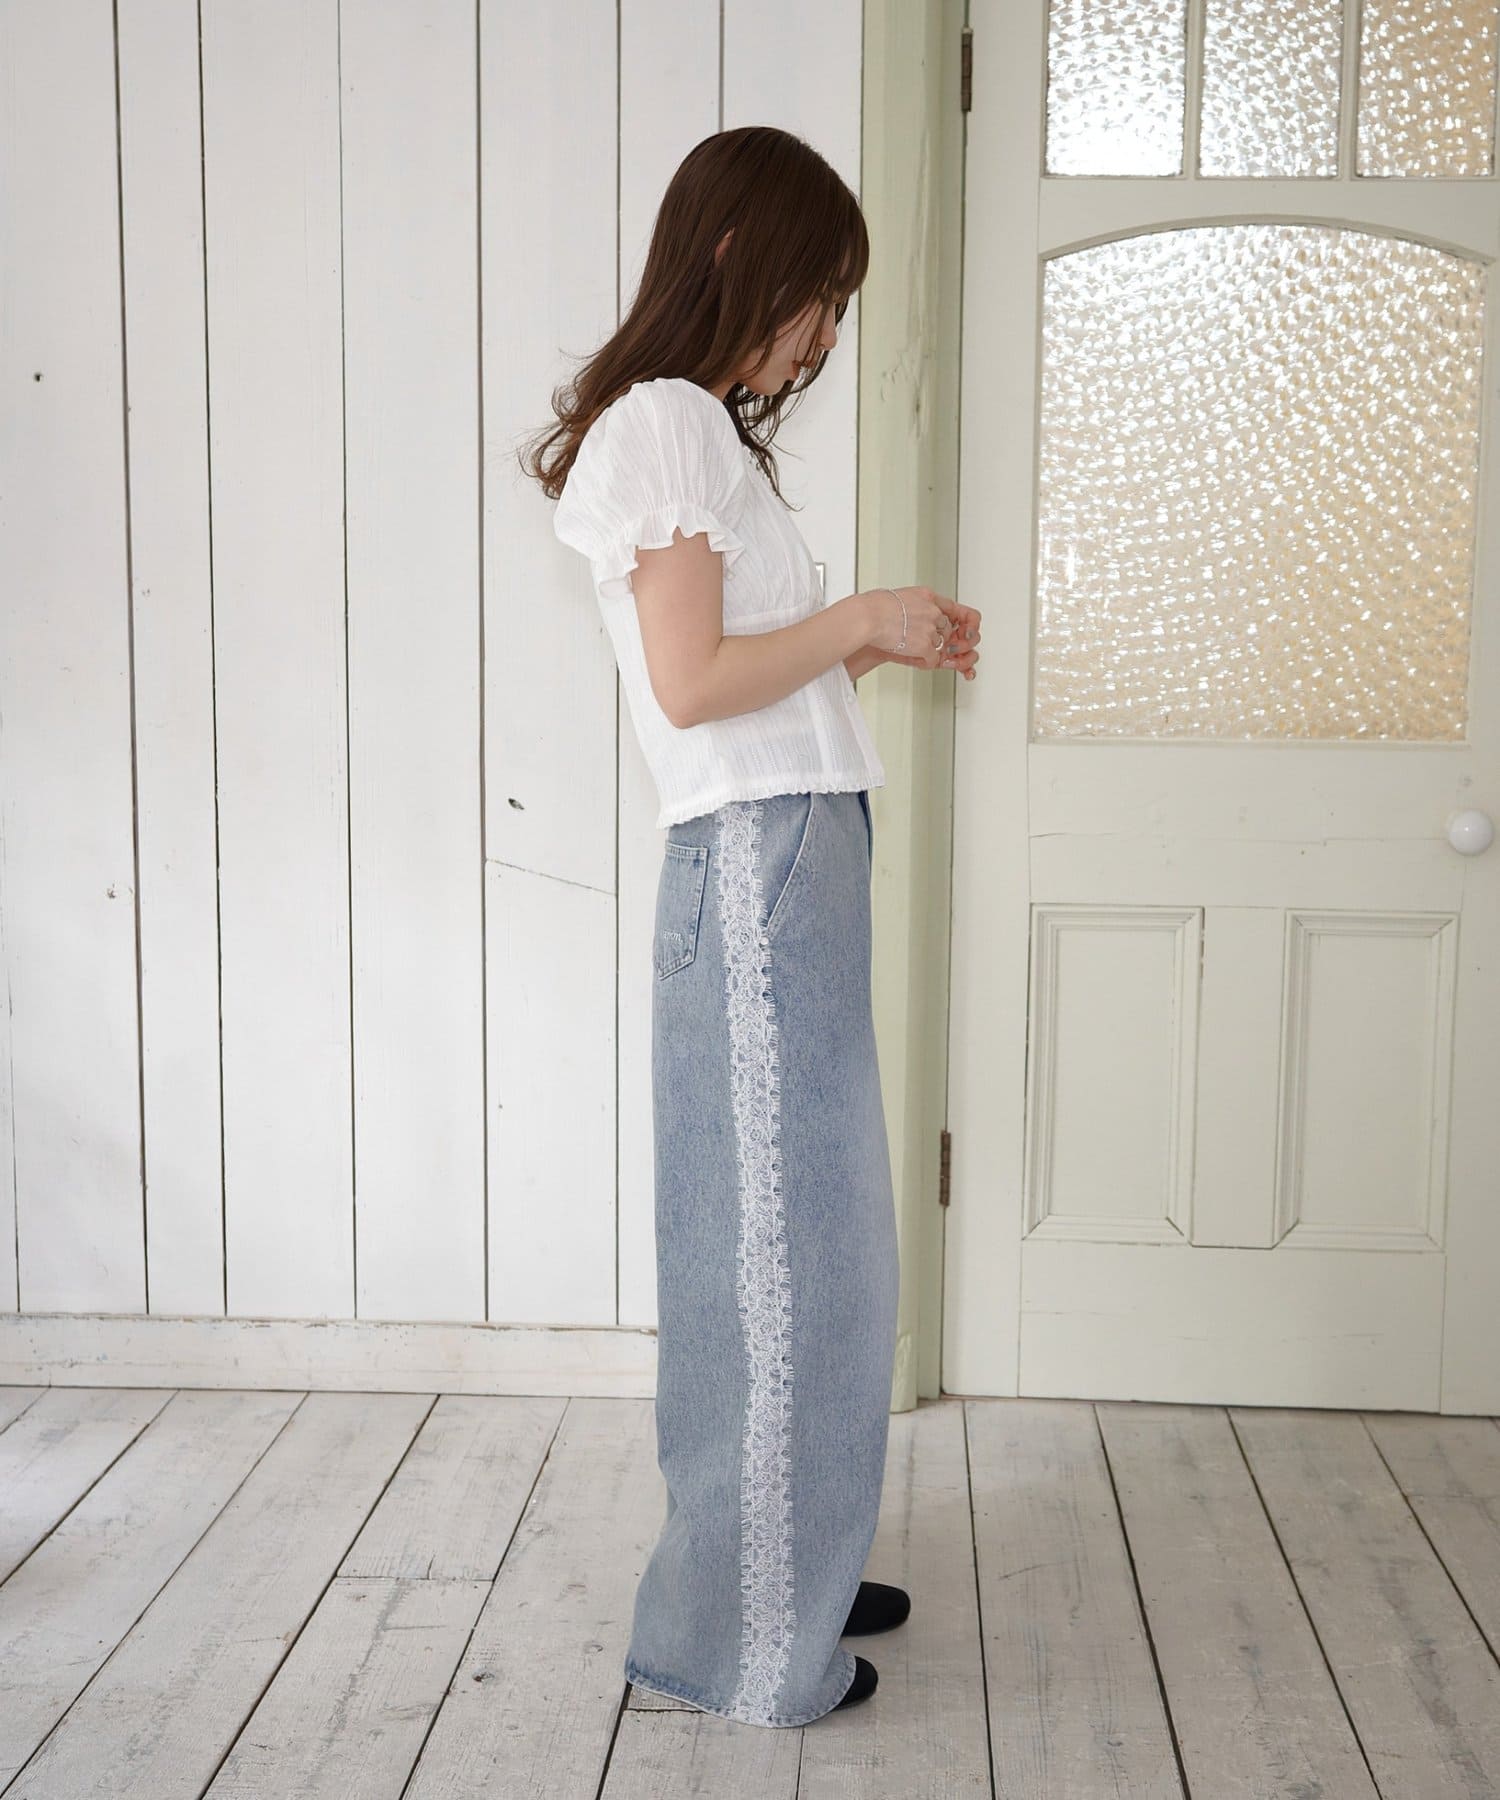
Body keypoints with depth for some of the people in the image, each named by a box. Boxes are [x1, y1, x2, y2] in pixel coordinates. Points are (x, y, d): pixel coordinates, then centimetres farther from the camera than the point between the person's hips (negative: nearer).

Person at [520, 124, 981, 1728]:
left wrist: (874, 639, 14)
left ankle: (789, 1575, 28)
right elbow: (691, 681, -18)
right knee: (775, 1250, -3)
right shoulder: (665, 421, -9)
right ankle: (733, 1639, 10)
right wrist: (861, 619, -7)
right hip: (759, 867, -10)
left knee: (799, 1244, 15)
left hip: (788, 868, 10)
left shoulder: (695, 430, 22)